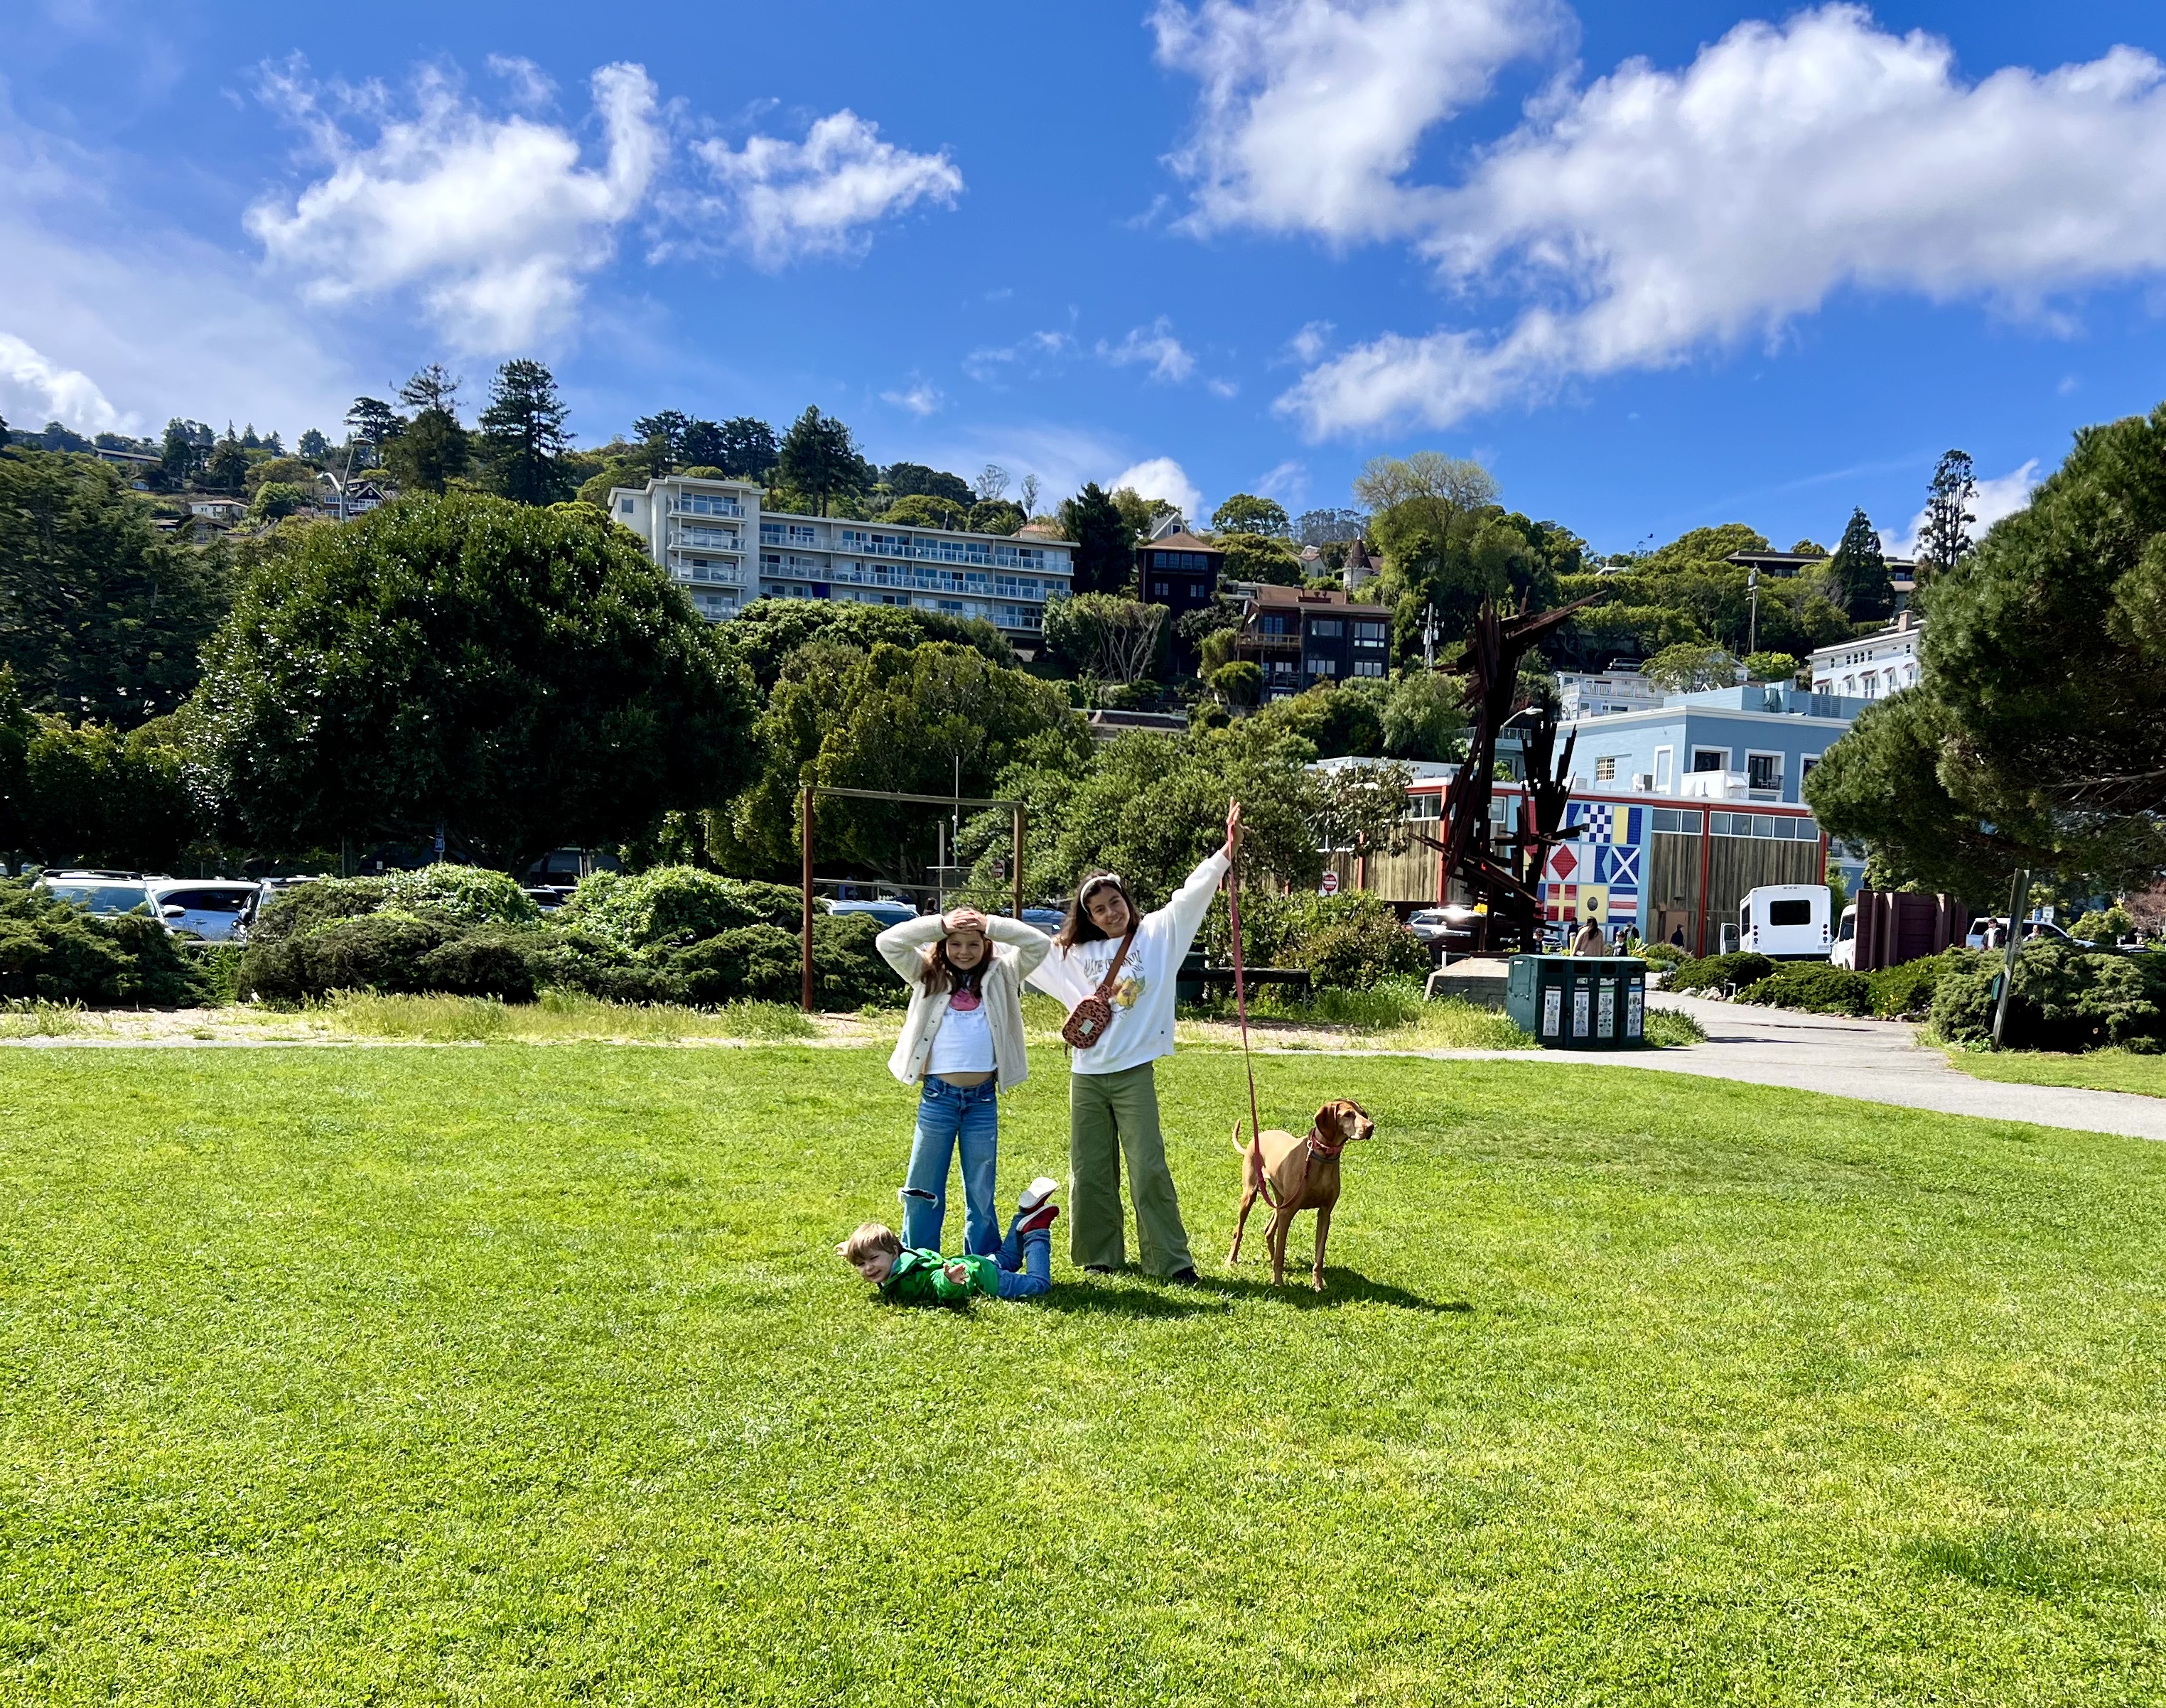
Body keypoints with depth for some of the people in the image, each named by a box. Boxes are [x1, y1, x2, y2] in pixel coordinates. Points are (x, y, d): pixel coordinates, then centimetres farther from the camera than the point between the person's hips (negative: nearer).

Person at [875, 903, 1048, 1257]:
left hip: (983, 1099, 0)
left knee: (981, 1190, 11)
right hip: (937, 1097, 0)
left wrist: (990, 925, -11)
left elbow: (1039, 945, -4)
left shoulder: (1001, 976, 6)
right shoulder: (929, 976, 4)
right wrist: (941, 924, -13)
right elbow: (887, 942, -7)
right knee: (923, 1188, 7)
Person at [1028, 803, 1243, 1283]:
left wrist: (1225, 853, -21)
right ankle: (1100, 1256, 21)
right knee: (1090, 1171, 8)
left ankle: (1171, 1260, 2)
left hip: (1134, 1073, -3)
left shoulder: (1158, 934, 2)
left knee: (1149, 1168, -5)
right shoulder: (1073, 952, 10)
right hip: (1086, 1076, 3)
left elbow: (1190, 897, -9)